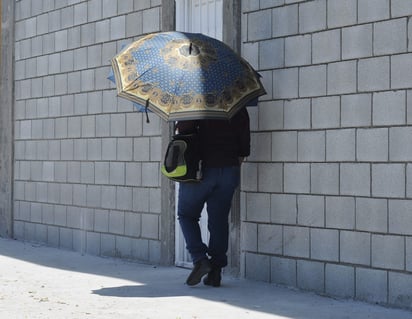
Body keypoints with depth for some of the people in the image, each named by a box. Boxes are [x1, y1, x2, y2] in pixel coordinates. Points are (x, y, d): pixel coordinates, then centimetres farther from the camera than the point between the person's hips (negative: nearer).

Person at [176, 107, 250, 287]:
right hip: (229, 170, 3)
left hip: (200, 170, -3)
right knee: (219, 220, 8)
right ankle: (215, 272, 6)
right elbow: (244, 144, 4)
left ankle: (199, 259, -4)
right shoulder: (238, 108, 4)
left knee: (187, 215, 13)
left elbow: (183, 129, -14)